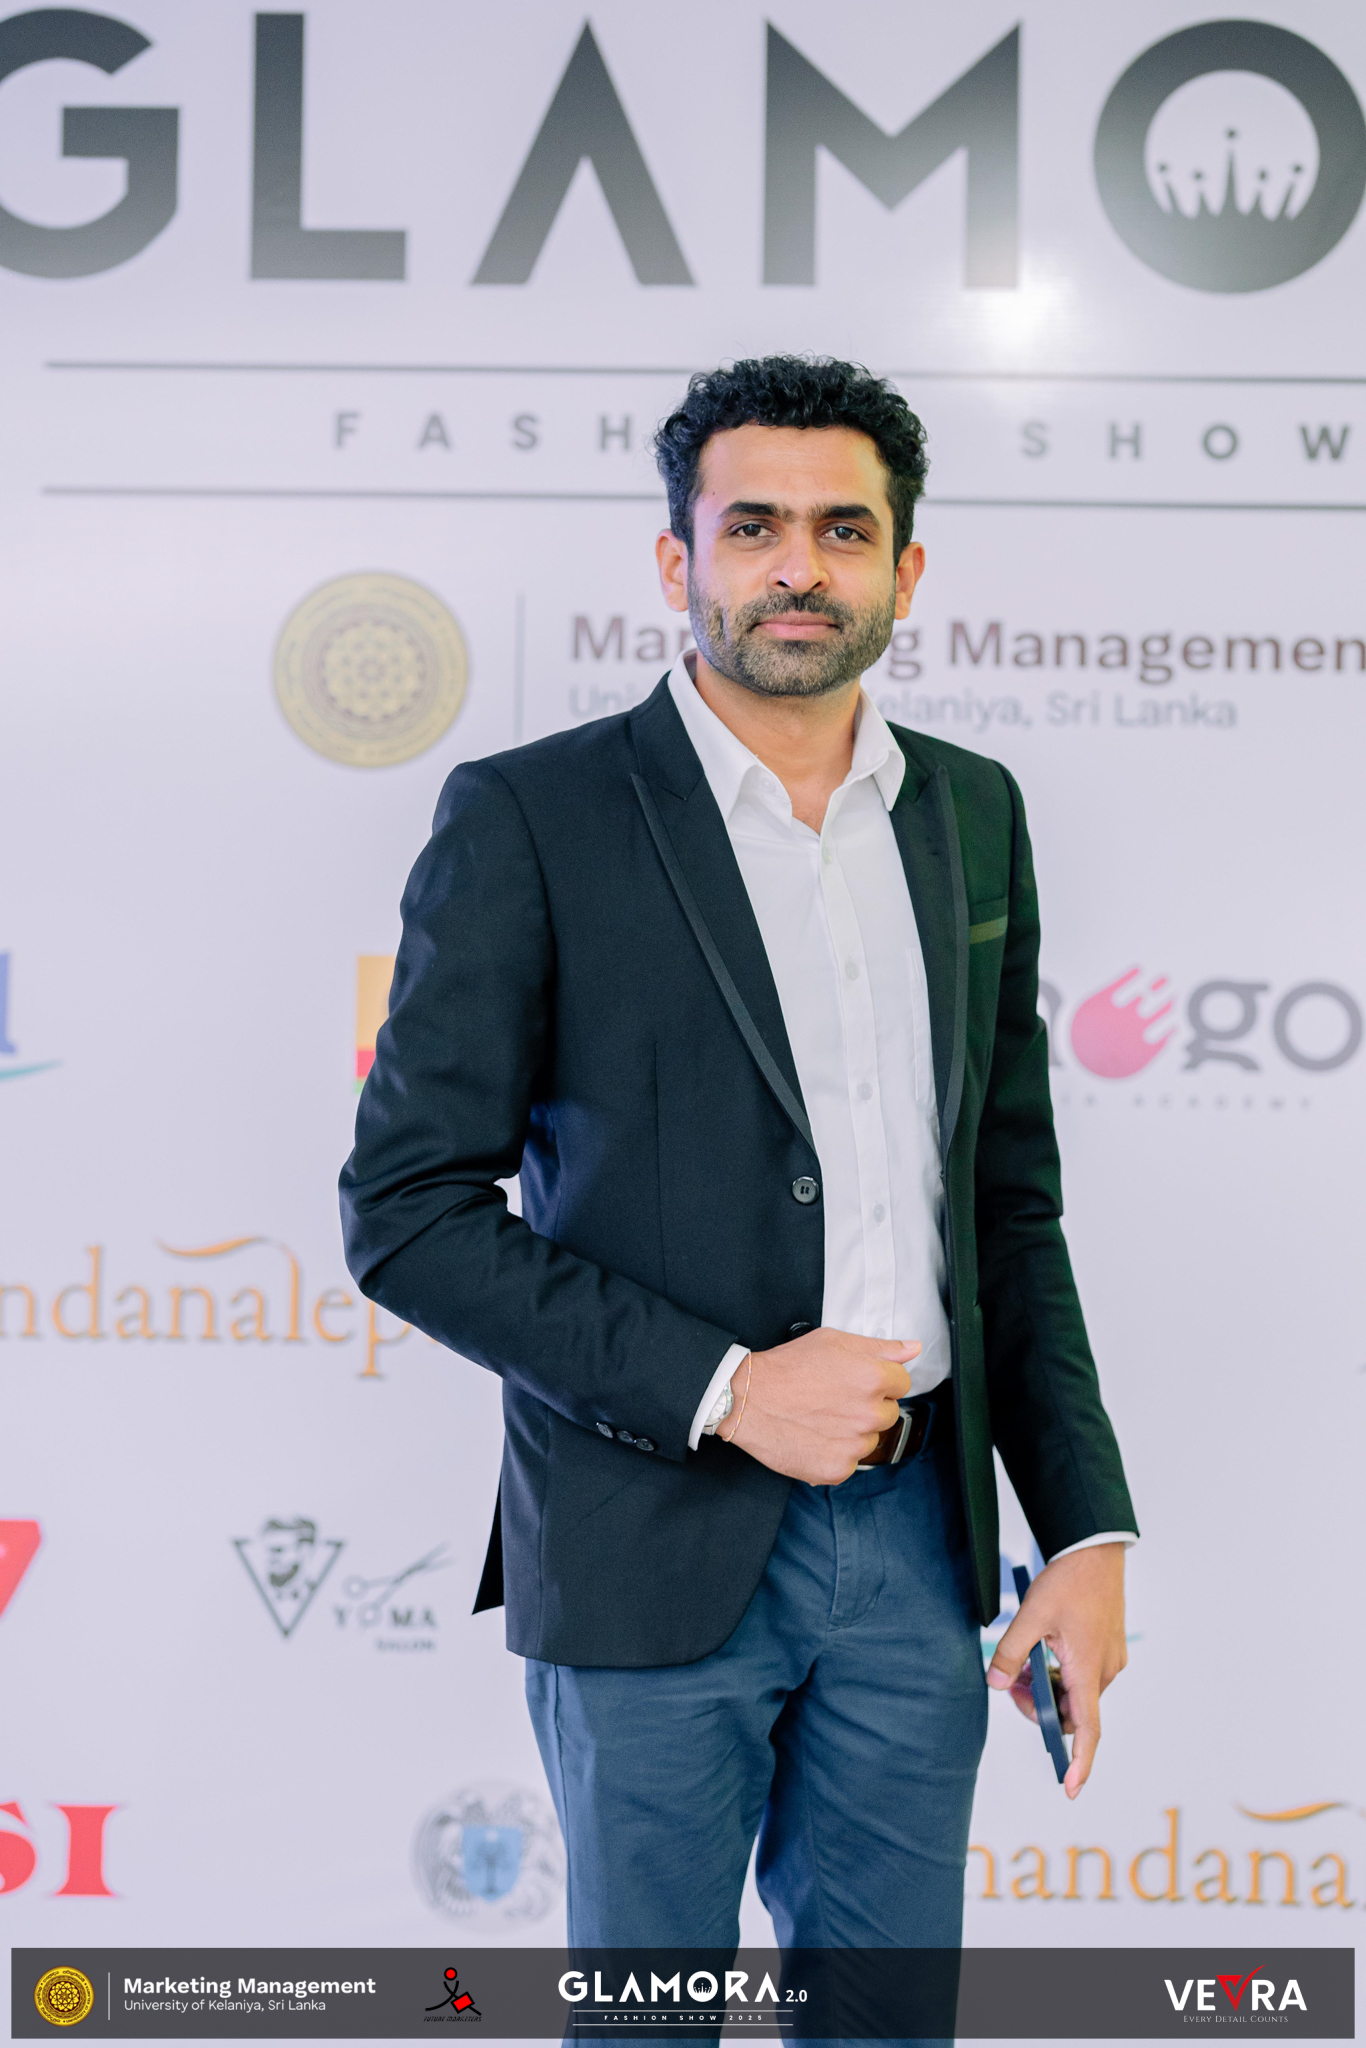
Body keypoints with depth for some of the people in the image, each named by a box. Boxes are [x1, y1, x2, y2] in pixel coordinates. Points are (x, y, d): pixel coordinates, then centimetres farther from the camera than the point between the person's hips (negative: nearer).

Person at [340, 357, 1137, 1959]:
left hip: (917, 1532, 4)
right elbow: (405, 1209, -10)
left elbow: (1010, 1204, 13)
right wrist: (723, 1389, -17)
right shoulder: (531, 818, -8)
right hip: (656, 1552, -4)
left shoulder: (972, 813, 8)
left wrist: (1088, 1527, 7)